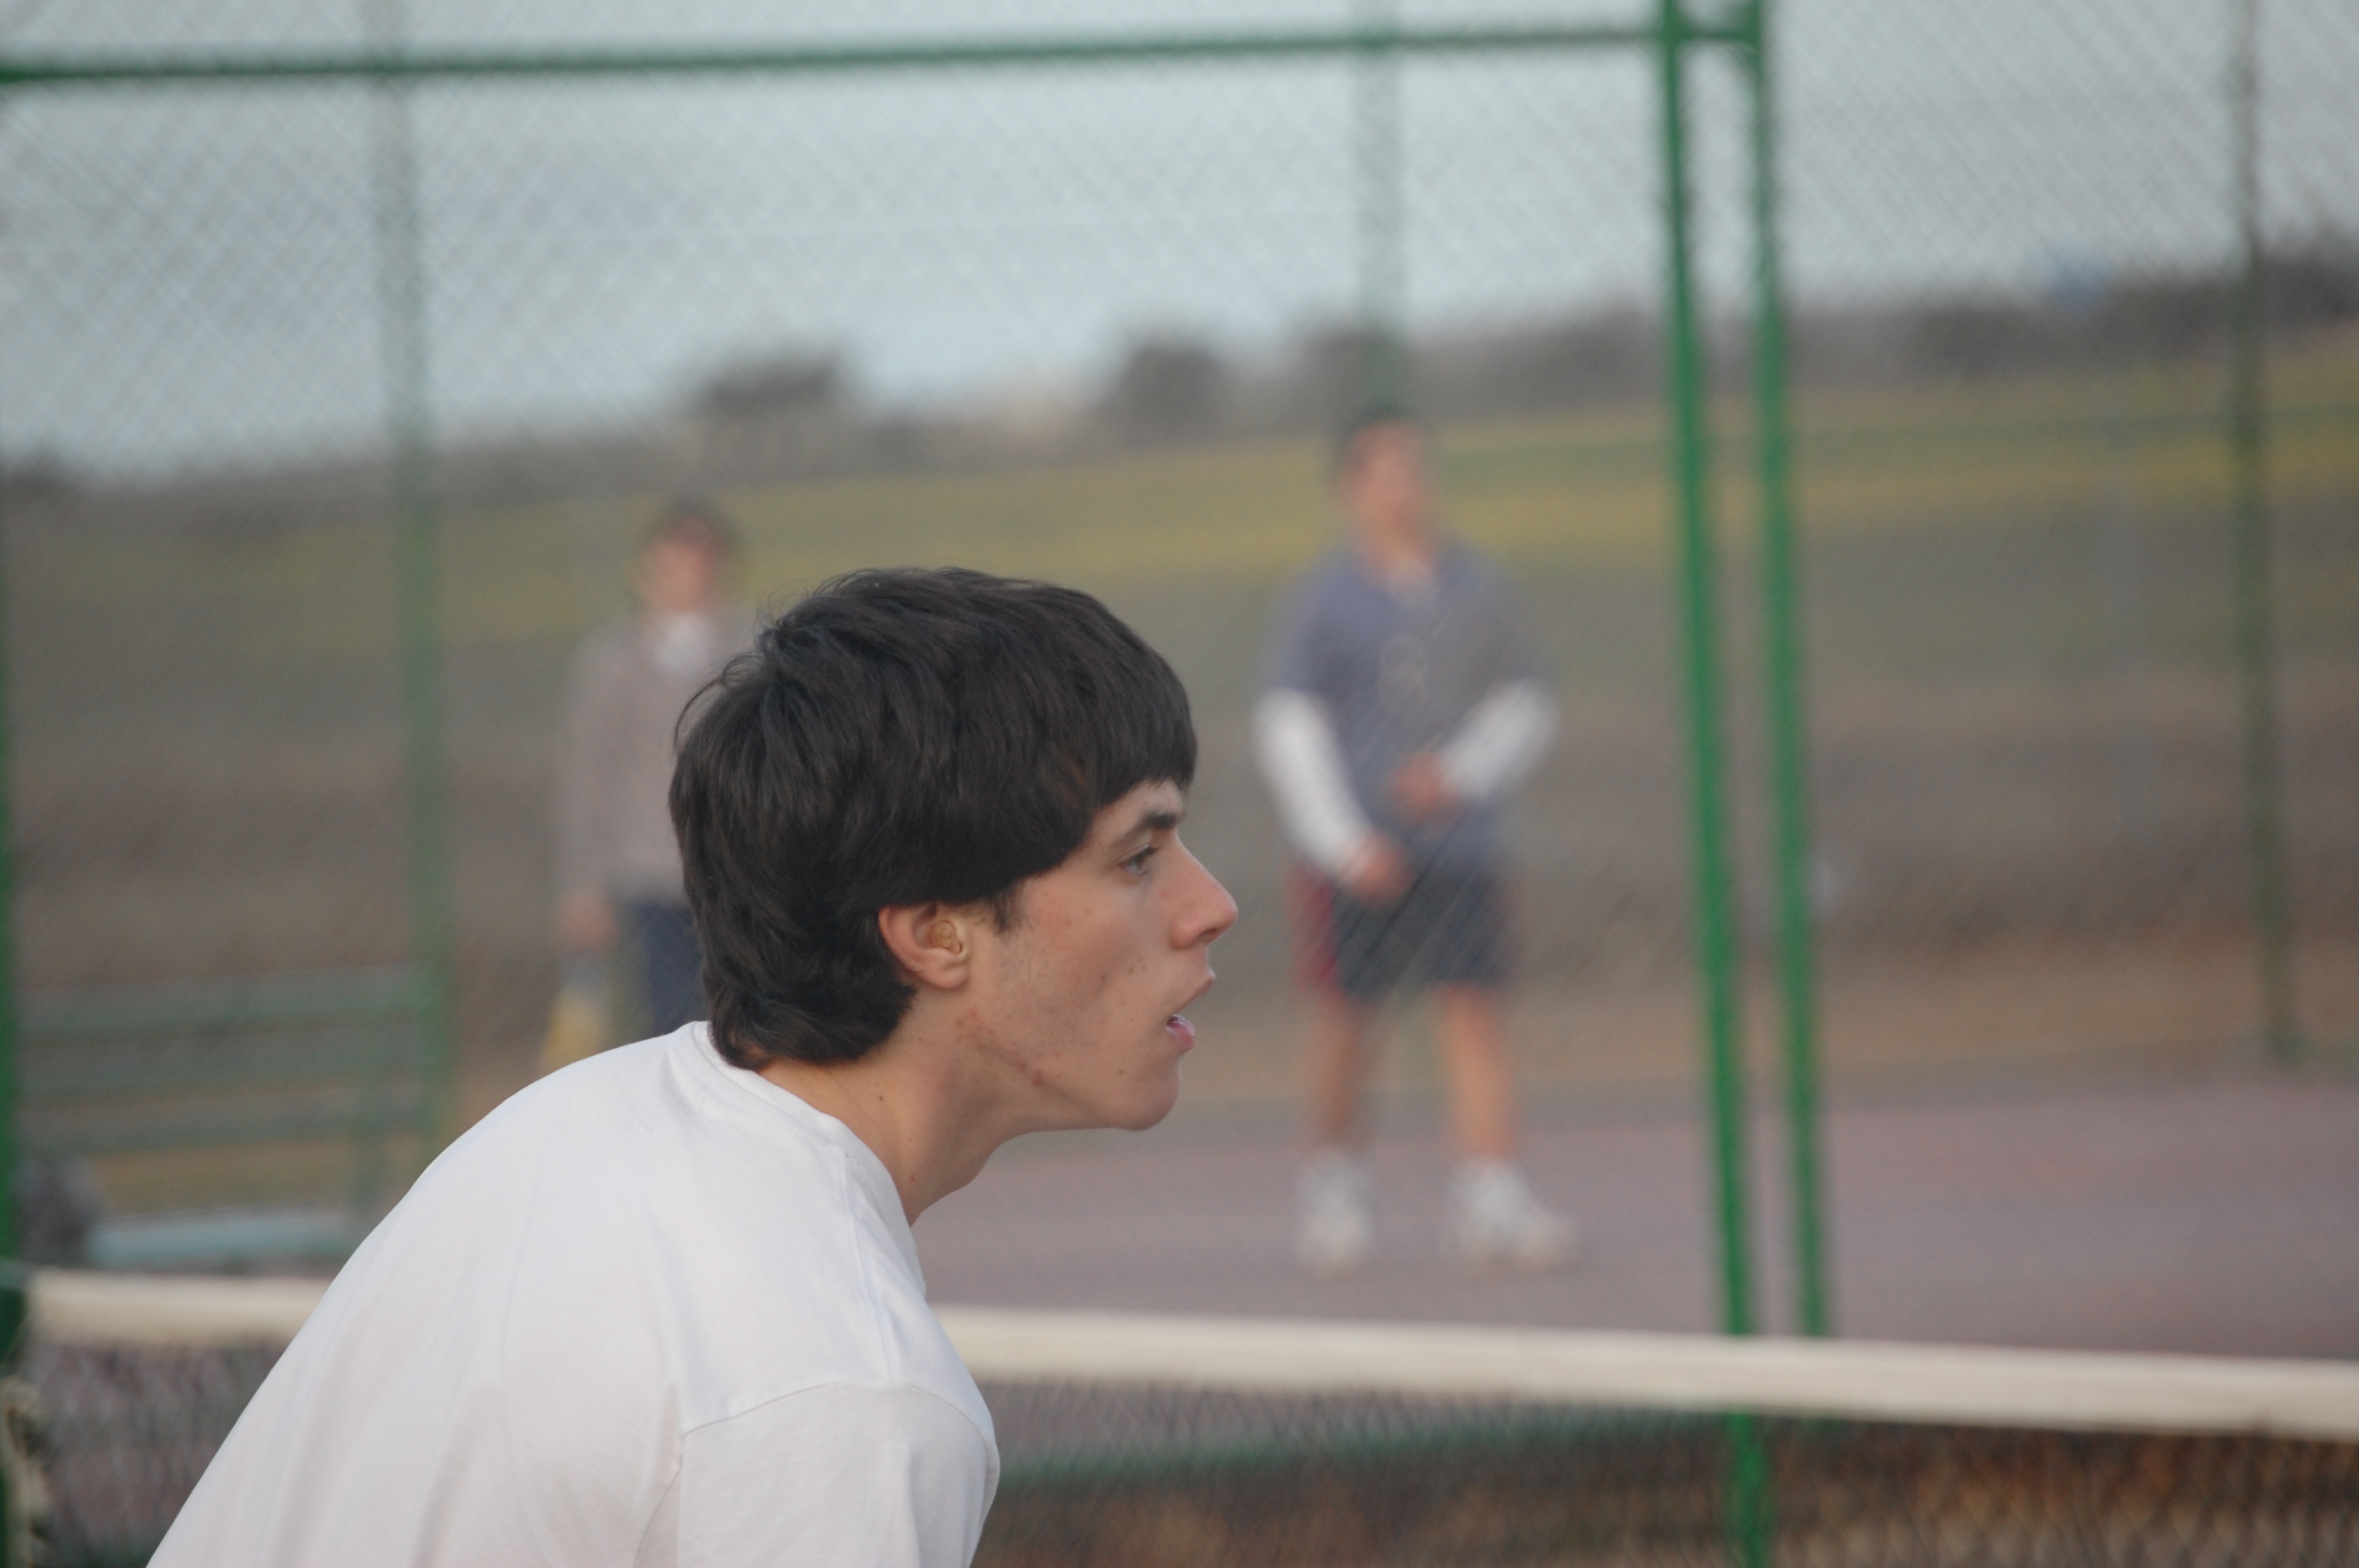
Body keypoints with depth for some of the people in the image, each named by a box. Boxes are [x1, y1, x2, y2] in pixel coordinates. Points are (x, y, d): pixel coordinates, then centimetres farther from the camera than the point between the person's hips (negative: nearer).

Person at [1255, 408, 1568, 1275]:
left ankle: (1491, 1202, -11)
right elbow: (1287, 724, -4)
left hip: (1457, 840, 2)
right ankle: (1334, 1182, 24)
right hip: (1353, 856, -2)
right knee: (1343, 1017, 3)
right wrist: (1342, 839, -12)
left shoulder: (1475, 588, 8)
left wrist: (1462, 771, -5)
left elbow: (1524, 706, 13)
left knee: (1473, 1011, -7)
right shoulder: (1323, 598, -1)